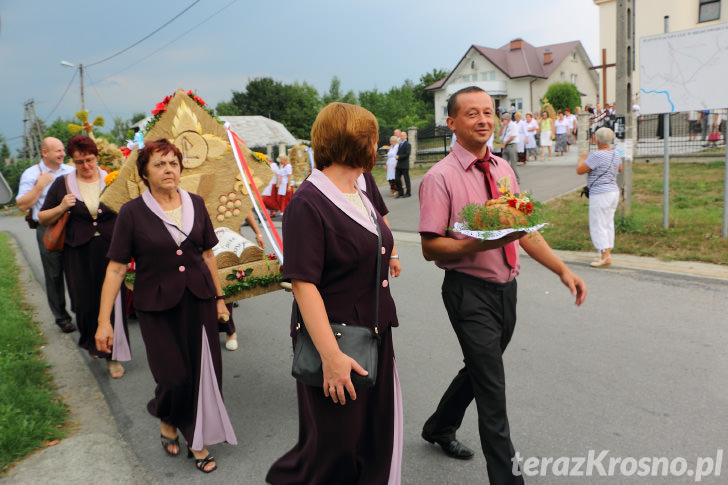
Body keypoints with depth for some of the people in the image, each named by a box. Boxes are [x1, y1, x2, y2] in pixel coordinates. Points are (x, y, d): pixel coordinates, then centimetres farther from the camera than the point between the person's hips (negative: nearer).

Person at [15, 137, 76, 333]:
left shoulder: (71, 171, 11)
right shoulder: (31, 174, 3)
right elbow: (22, 205, -4)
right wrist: (39, 186, -11)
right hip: (48, 230, -2)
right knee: (54, 275, 4)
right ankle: (61, 317, 16)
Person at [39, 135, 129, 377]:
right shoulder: (62, 184, 6)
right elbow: (42, 218, 10)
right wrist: (61, 208, -8)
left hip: (110, 250, -1)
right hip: (78, 254, 1)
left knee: (113, 301, -2)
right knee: (85, 303, 8)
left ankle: (113, 355, 9)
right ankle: (92, 342, 36)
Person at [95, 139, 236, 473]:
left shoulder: (195, 204, 3)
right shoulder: (132, 212, -6)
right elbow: (116, 268, -6)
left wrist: (219, 297, 13)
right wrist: (104, 321, -8)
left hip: (199, 301, 3)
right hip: (158, 307, -3)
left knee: (204, 372, 6)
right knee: (174, 377, -3)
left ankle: (197, 440, 29)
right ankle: (166, 420, 33)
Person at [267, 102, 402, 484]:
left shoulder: (362, 195, 9)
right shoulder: (308, 203, -18)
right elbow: (303, 284, -24)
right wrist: (331, 356, -27)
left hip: (376, 337, 8)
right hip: (336, 341, -8)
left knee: (378, 436, 17)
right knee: (336, 444, 6)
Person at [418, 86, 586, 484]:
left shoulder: (503, 169, 8)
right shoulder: (440, 178, -12)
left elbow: (525, 230, 11)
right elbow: (431, 247, -15)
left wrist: (563, 270, 4)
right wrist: (481, 243, -28)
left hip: (506, 288, 7)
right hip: (470, 291, -7)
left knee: (479, 370, 23)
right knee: (492, 390, -3)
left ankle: (440, 428, 47)